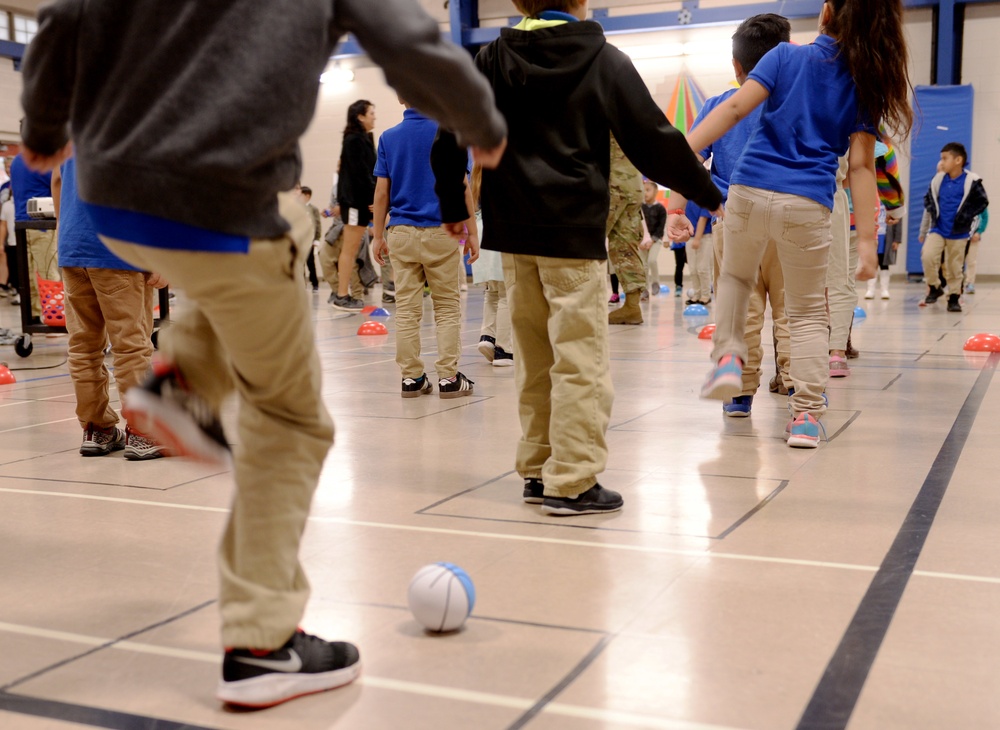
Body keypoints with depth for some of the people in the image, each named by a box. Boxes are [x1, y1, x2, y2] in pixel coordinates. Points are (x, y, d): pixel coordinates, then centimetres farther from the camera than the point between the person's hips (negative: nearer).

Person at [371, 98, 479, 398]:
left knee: (407, 310, 6)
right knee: (447, 308, 5)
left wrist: (378, 235, 9)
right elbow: (461, 187, -6)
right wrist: (472, 232, -1)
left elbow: (382, 191, 2)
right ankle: (448, 377, 4)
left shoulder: (388, 137, 5)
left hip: (401, 232, 3)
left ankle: (411, 378, 8)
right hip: (440, 231, -2)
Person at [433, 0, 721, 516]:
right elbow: (653, 141, -3)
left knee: (533, 361, 13)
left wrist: (453, 209, 20)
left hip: (513, 230, 5)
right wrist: (709, 194, 8)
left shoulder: (491, 61, 8)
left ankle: (537, 471, 19)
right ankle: (572, 483, -1)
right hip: (574, 231, -4)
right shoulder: (603, 60, -1)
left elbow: (449, 140, 7)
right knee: (580, 362, -1)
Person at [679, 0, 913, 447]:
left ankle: (728, 356, 12)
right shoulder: (865, 83, 7)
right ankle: (805, 416, 12)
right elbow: (860, 166, 0)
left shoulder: (786, 56, 6)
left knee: (735, 276, 30)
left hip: (750, 192, 0)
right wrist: (866, 240, -1)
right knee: (808, 312, 15)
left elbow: (736, 107, -8)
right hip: (808, 206, 0)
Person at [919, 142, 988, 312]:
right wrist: (933, 211, 0)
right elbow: (928, 198, 17)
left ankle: (954, 297, 20)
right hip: (938, 229, 2)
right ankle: (935, 287, 5)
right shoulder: (938, 180, 1)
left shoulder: (971, 181, -10)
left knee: (954, 267, 6)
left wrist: (966, 216, -11)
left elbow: (982, 202, -3)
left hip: (958, 233, -2)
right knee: (927, 256, -17)